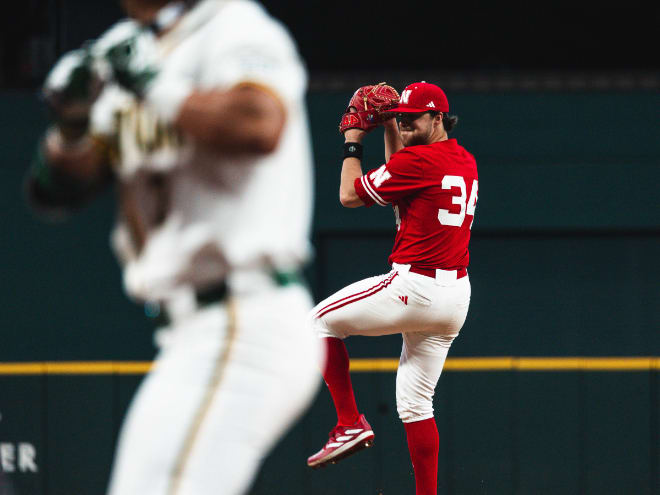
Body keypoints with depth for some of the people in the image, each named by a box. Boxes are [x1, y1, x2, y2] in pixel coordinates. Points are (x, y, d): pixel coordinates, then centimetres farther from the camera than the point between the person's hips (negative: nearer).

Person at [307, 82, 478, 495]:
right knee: (415, 404, 13)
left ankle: (351, 423, 4)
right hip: (456, 295, 8)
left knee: (322, 320, 10)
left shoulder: (417, 159, -13)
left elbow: (349, 194, -4)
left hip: (416, 287, -8)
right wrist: (389, 131, 27)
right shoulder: (466, 162, 13)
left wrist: (353, 144, 10)